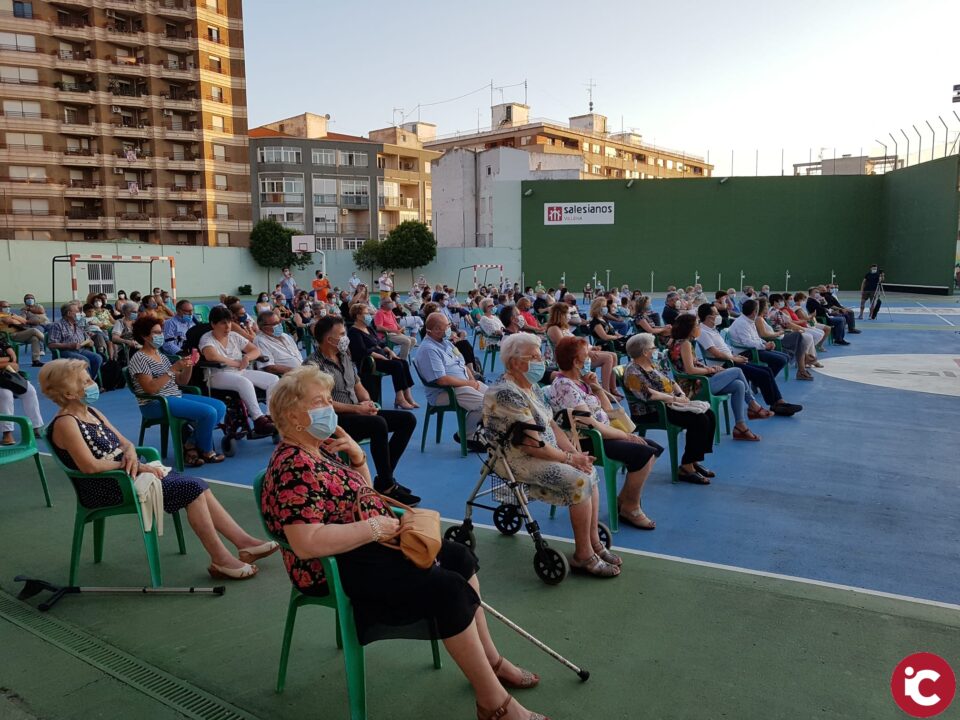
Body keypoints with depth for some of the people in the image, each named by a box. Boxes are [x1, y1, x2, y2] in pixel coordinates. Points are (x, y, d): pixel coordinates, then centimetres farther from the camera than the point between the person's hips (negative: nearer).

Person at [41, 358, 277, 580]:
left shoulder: (91, 413, 14)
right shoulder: (65, 423, -14)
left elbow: (126, 443, 13)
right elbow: (89, 466, -23)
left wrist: (132, 456, -9)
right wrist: (126, 463, -11)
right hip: (103, 489, -9)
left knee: (196, 486, -6)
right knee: (191, 489, -17)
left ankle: (244, 543, -4)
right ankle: (220, 559, -10)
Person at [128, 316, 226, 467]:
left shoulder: (161, 356, 16)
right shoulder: (139, 358, -8)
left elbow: (181, 382, 15)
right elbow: (150, 388, -20)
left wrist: (189, 366, -3)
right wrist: (172, 369, -20)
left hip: (176, 397, 9)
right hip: (156, 404, -9)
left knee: (220, 407, -2)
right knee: (208, 413, -24)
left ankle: (191, 446, 0)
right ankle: (206, 452, -1)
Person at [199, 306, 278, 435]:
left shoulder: (234, 336, 14)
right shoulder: (206, 339, -5)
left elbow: (256, 350, 13)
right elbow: (211, 356, -26)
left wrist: (247, 357, -11)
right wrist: (237, 363, -19)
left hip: (240, 372, 7)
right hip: (218, 375, -7)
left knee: (273, 379, -12)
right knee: (245, 383, -38)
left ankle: (272, 417, -18)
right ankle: (259, 420, -36)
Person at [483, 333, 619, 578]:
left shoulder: (532, 387, 9)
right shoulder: (506, 394, -22)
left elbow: (551, 425, 11)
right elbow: (533, 445, -24)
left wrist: (576, 453, -3)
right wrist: (570, 458, -15)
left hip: (545, 453, 10)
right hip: (517, 461, -10)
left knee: (589, 471, -1)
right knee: (580, 480, -19)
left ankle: (594, 542, 8)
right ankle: (583, 555, -7)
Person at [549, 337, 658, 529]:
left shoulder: (579, 381, 12)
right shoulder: (565, 386, -18)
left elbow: (608, 410, 15)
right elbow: (593, 426, -23)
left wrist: (596, 386, 1)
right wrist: (625, 435, -14)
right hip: (586, 443, -10)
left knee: (651, 448, 4)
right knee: (643, 453, -19)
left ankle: (623, 501, 13)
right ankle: (631, 508, -1)